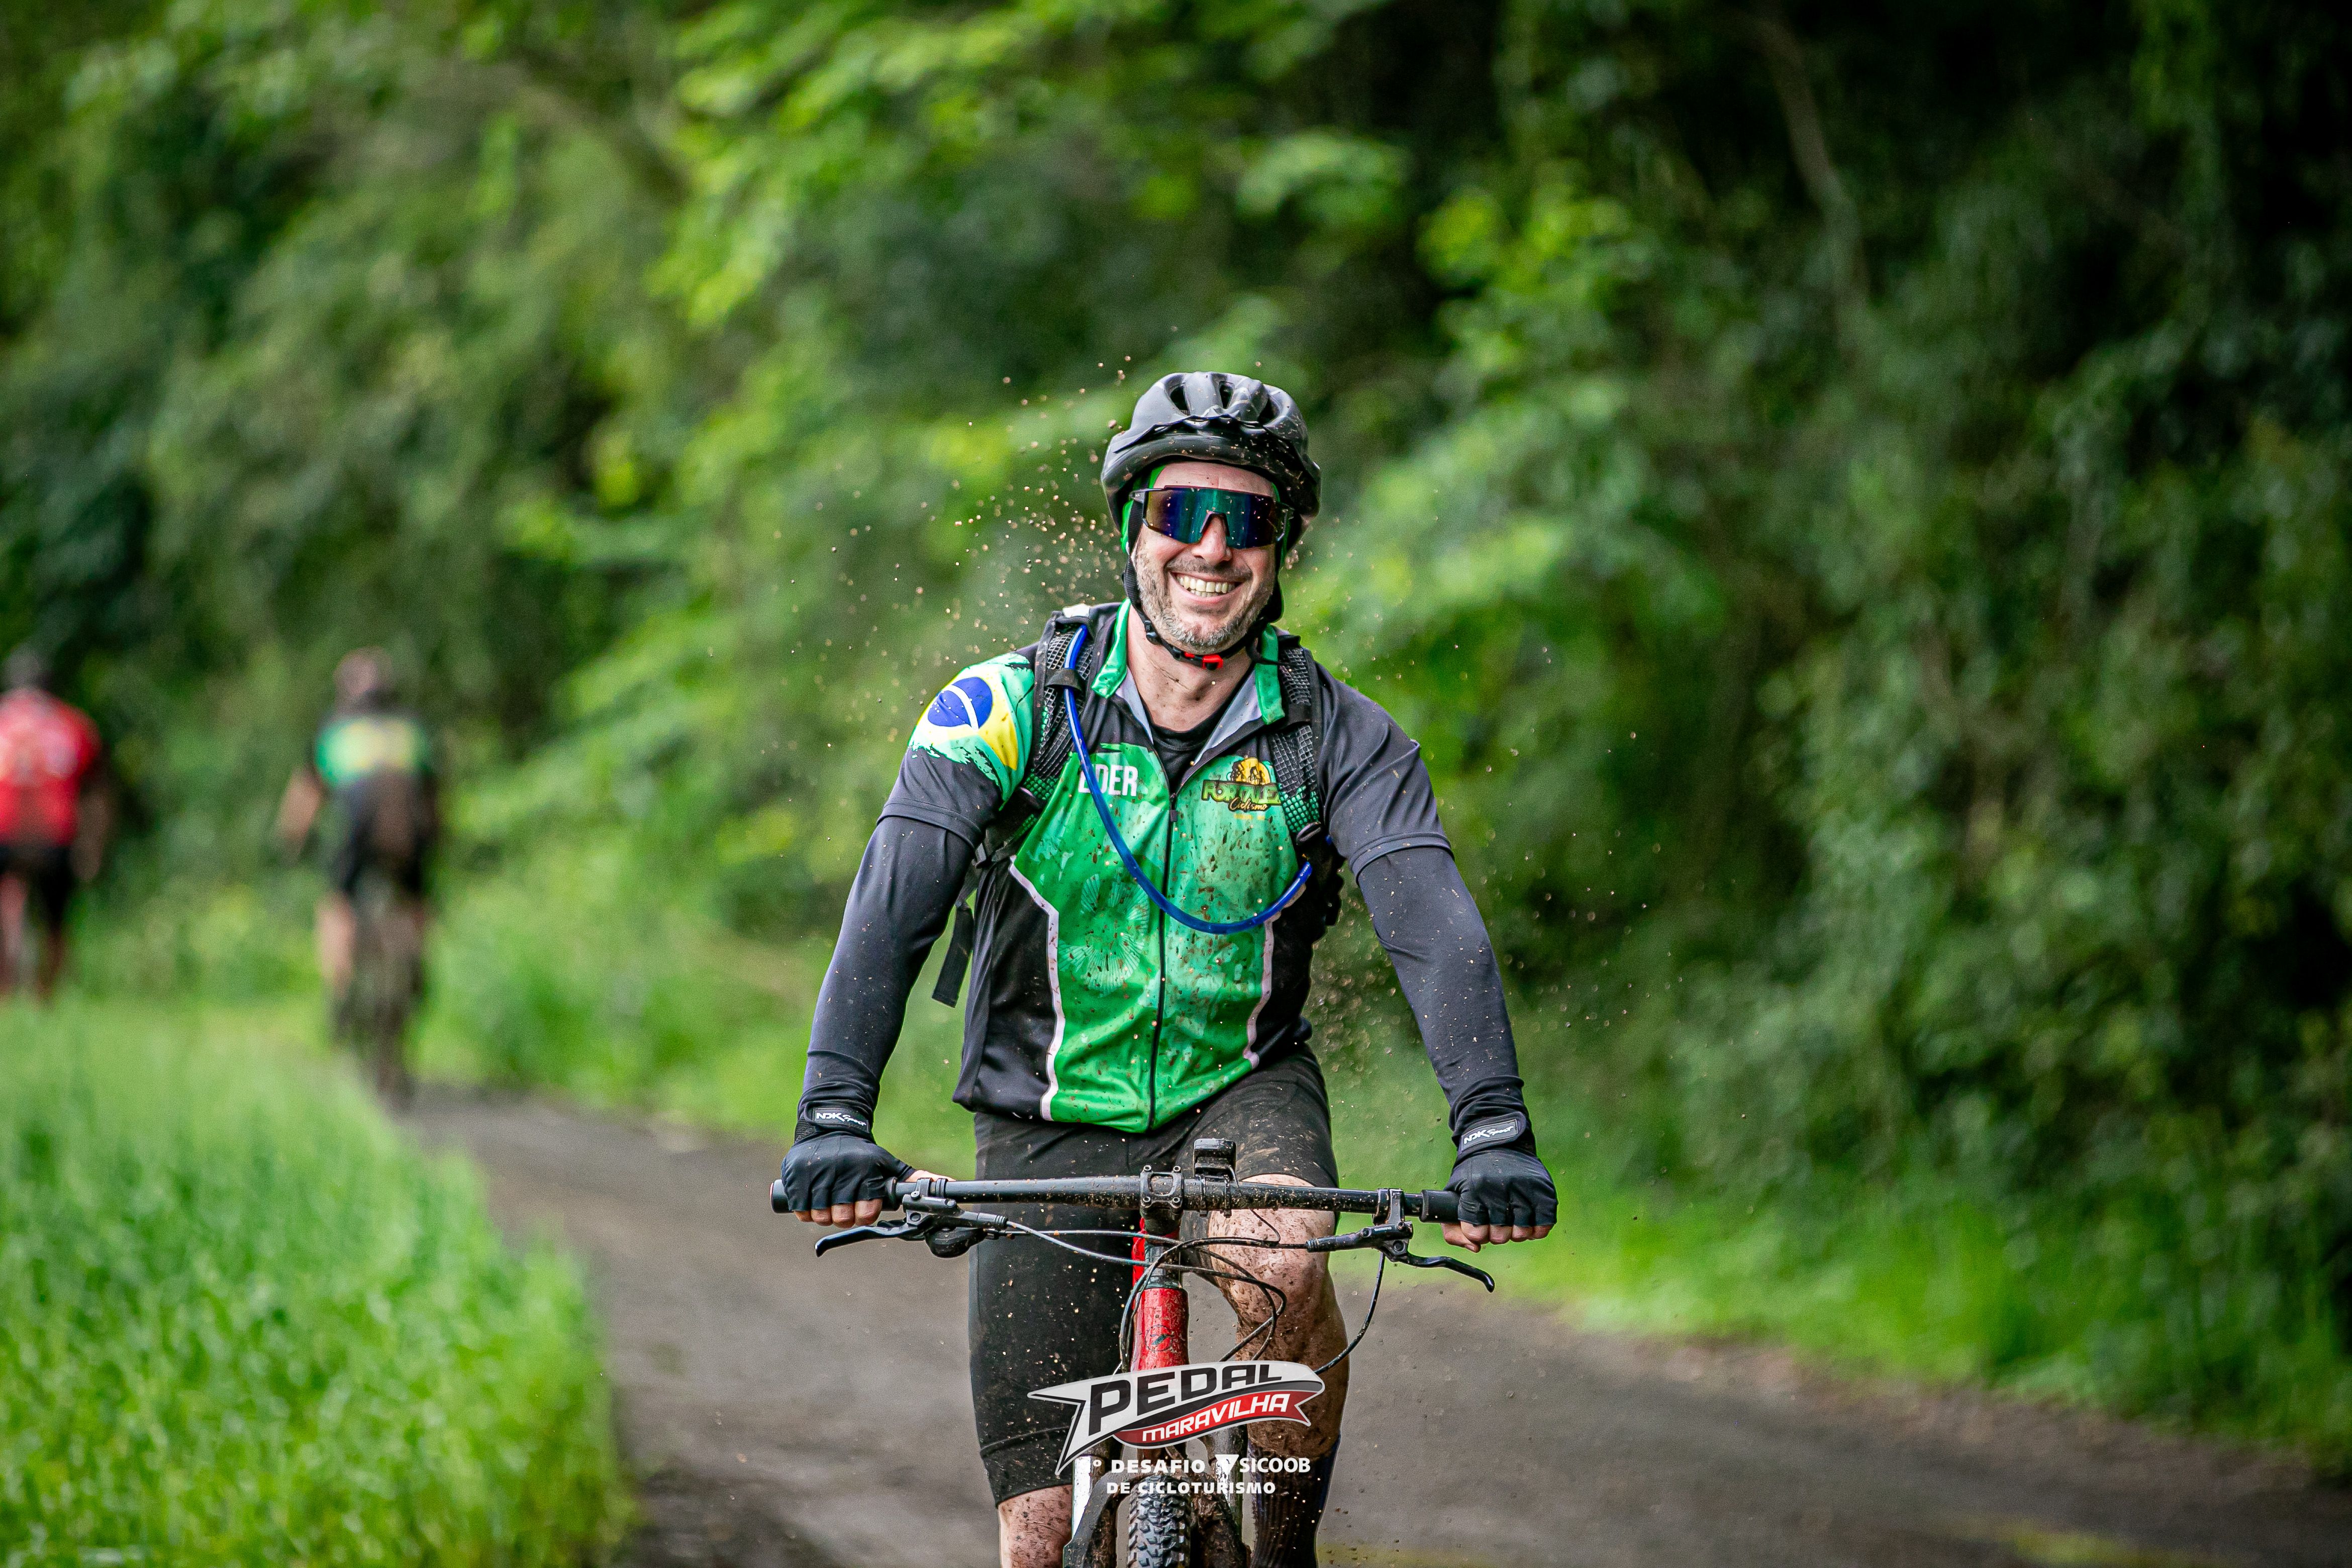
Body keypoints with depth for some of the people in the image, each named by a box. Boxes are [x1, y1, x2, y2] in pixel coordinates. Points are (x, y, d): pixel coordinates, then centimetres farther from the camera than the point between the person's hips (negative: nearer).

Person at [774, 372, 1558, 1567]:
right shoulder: (1014, 708, -13)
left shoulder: (1338, 739, -10)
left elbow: (1435, 927, -23)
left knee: (1280, 1269, -34)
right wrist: (835, 1118, -40)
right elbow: (891, 908, -24)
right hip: (1049, 1133, 0)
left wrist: (1493, 1131, -40)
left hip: (1241, 1092, 0)